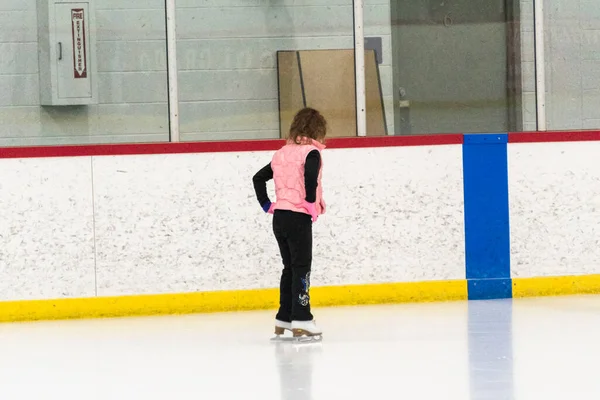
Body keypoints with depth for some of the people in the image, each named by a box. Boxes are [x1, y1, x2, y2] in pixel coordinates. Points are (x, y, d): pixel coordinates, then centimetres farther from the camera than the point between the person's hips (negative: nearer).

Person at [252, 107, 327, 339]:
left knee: (290, 268, 16)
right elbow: (310, 174, -28)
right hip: (299, 217, -7)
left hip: (279, 216, 7)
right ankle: (301, 321, -9)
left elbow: (259, 178, 19)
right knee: (302, 268, -4)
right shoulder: (311, 152, -7)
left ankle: (283, 320, 18)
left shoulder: (282, 153, 14)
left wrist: (267, 205, 17)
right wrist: (312, 202, -19)